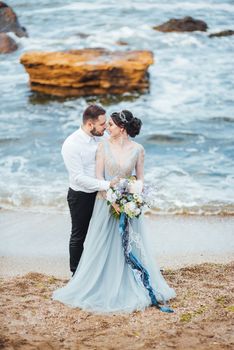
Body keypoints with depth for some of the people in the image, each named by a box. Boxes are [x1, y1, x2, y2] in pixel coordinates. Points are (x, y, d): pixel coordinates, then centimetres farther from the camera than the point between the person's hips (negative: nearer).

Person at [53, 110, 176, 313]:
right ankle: (103, 287, 18)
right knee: (104, 246, 6)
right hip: (106, 200, 0)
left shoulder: (138, 149, -4)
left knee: (131, 246, 6)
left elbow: (140, 178, 3)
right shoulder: (104, 146, -4)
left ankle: (134, 289, 18)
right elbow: (99, 176, -6)